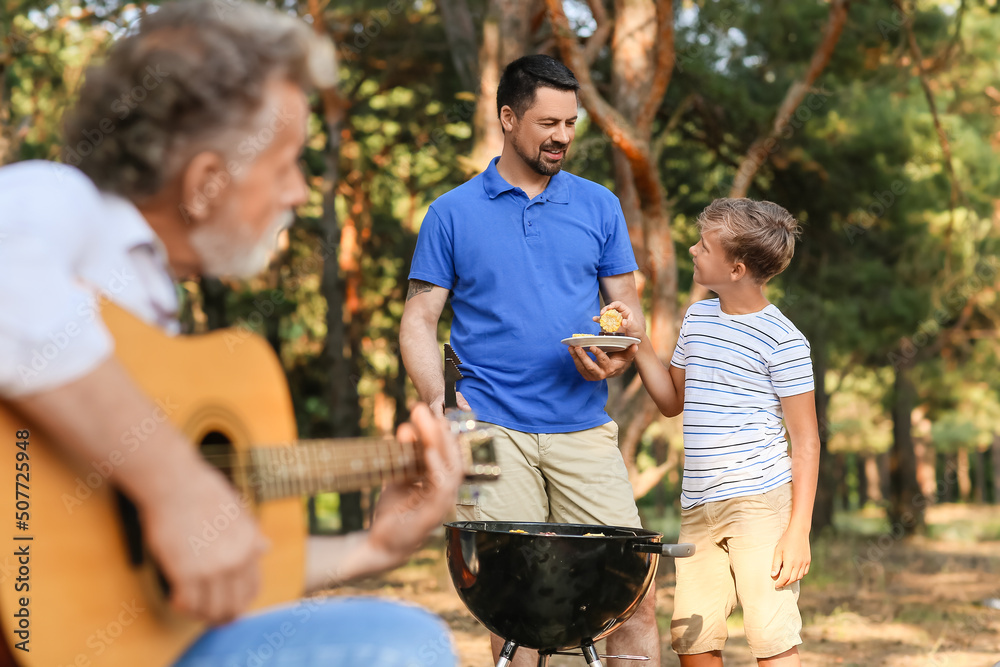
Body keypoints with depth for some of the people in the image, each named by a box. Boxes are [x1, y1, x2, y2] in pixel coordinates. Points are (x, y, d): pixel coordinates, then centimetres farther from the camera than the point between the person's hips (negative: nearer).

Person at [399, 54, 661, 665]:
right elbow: (420, 319, 7)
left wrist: (618, 357, -8)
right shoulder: (453, 213, 7)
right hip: (492, 431, -1)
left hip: (584, 430, 2)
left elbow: (628, 310, 14)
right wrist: (438, 399, -10)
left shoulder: (599, 207, 12)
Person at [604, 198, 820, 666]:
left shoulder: (783, 341, -7)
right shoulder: (697, 318, 14)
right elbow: (673, 402, 25)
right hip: (699, 506, 7)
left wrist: (798, 530, -13)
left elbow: (805, 439, -6)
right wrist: (638, 340, 12)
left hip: (760, 503, -7)